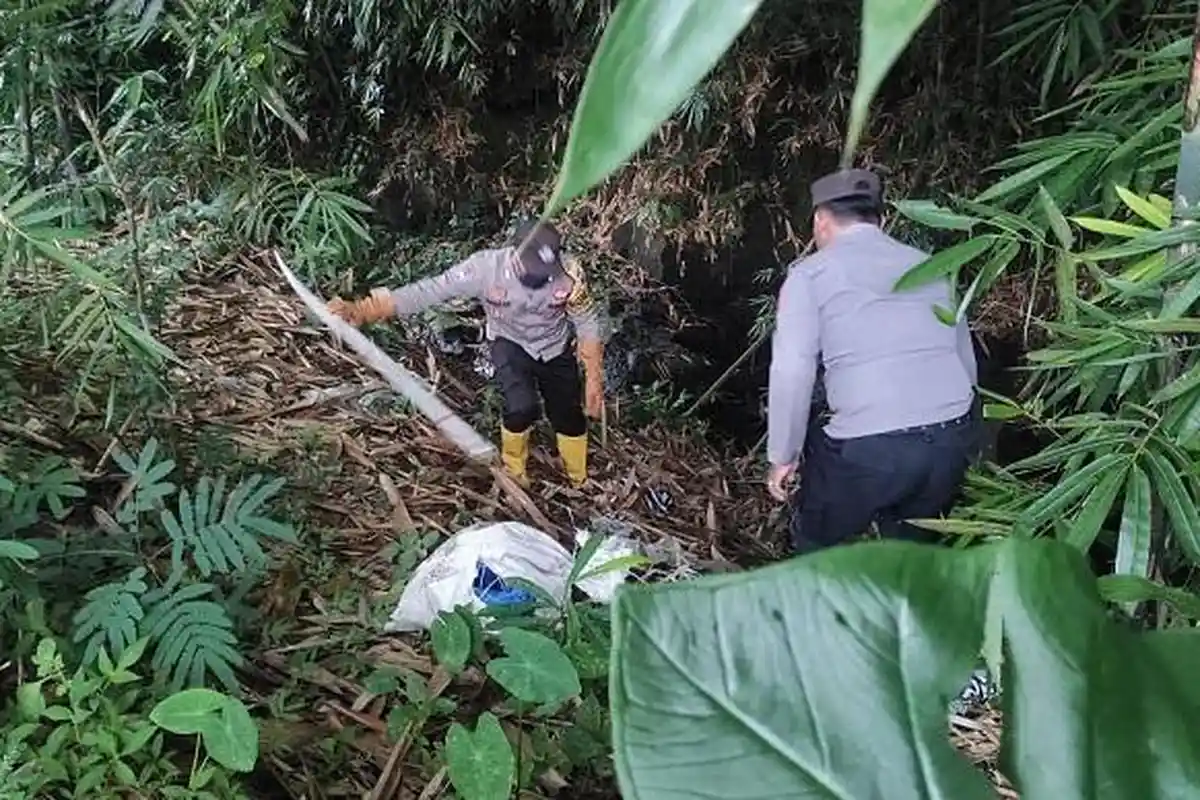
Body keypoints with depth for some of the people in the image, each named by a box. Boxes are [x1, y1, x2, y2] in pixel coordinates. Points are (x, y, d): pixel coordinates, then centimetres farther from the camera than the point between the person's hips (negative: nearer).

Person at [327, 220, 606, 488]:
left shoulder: (569, 274, -32)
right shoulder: (485, 267, -35)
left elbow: (589, 324, -17)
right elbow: (428, 291, -37)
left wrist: (594, 379, -17)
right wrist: (360, 311, -46)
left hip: (555, 349, 2)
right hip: (510, 344, -2)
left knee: (570, 418, 10)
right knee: (522, 407, -25)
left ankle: (580, 484, 41)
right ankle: (513, 471, 9)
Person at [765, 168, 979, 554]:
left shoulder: (810, 274, 3)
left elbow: (791, 374, -8)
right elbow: (966, 360, 21)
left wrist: (783, 456, 3)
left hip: (867, 448, -5)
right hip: (953, 439, 6)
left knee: (817, 549, 18)